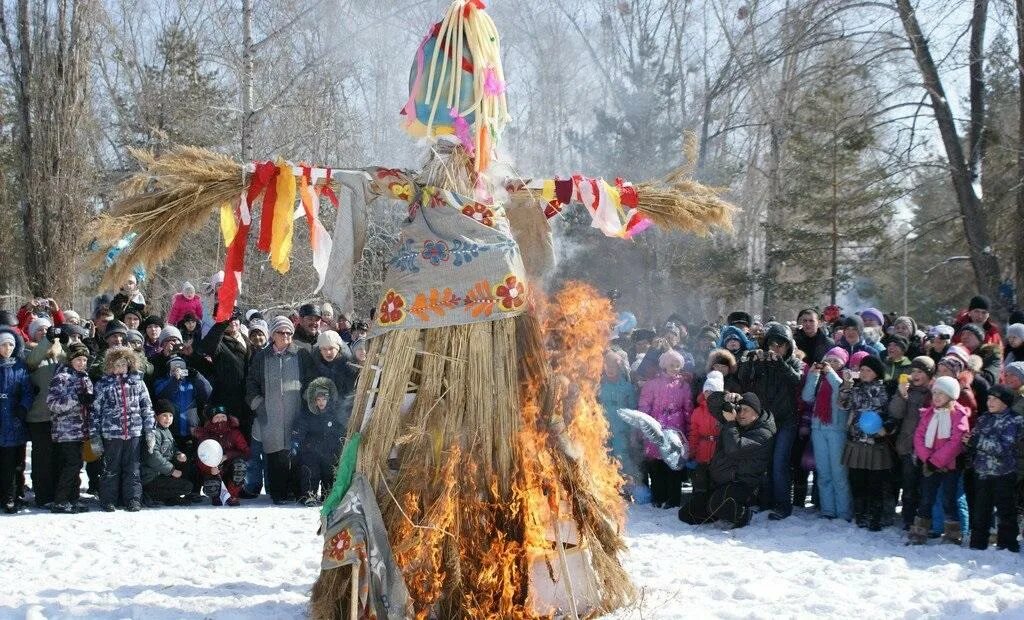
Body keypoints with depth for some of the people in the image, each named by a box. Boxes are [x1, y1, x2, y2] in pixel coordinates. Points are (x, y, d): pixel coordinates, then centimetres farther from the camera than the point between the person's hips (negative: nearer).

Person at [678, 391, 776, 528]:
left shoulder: (763, 434, -15)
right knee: (685, 514, 6)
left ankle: (742, 514, -8)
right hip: (717, 484, 8)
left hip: (740, 485, -8)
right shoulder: (736, 423, 9)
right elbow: (712, 401, 11)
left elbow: (734, 448, -28)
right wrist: (726, 397, -10)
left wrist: (730, 422, -21)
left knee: (716, 504, -39)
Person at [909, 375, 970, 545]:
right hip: (929, 464, 5)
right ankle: (919, 534, 13)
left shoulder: (958, 415, -8)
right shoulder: (928, 413, 9)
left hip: (950, 465, -4)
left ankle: (952, 536, 9)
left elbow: (955, 442, -16)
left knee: (948, 499, 0)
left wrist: (935, 461, -16)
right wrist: (927, 459, -11)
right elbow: (919, 436, 4)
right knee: (926, 499, 7)